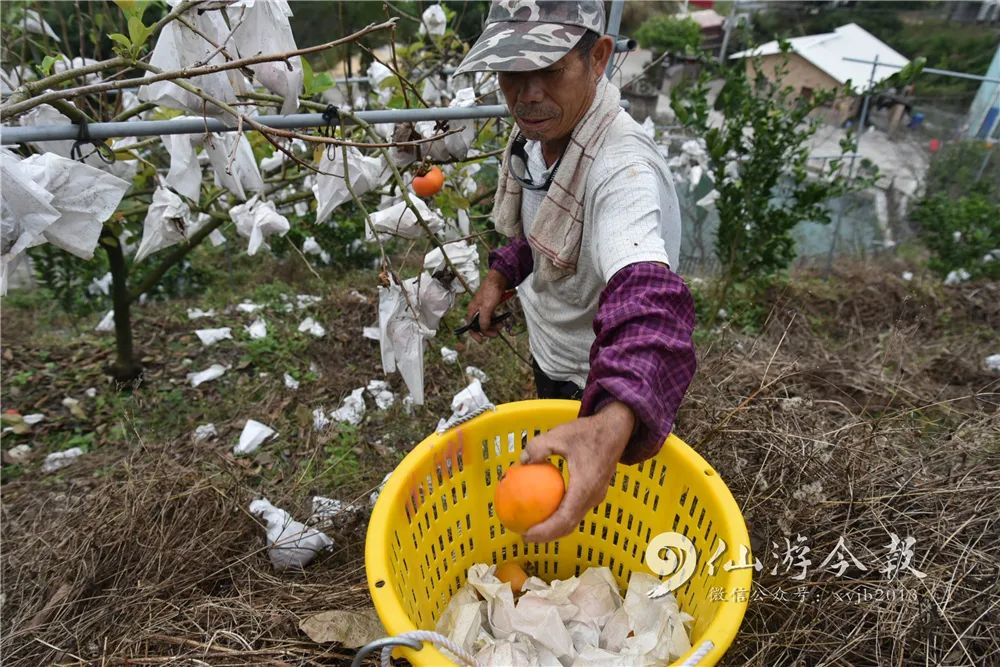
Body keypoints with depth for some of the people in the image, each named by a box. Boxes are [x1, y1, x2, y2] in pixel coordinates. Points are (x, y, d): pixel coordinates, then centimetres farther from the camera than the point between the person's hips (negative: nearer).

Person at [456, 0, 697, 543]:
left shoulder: (622, 168, -36)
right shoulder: (538, 133, -8)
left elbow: (648, 304, -53)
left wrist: (612, 426, -68)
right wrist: (501, 276, 2)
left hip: (605, 384, -8)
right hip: (549, 354, 9)